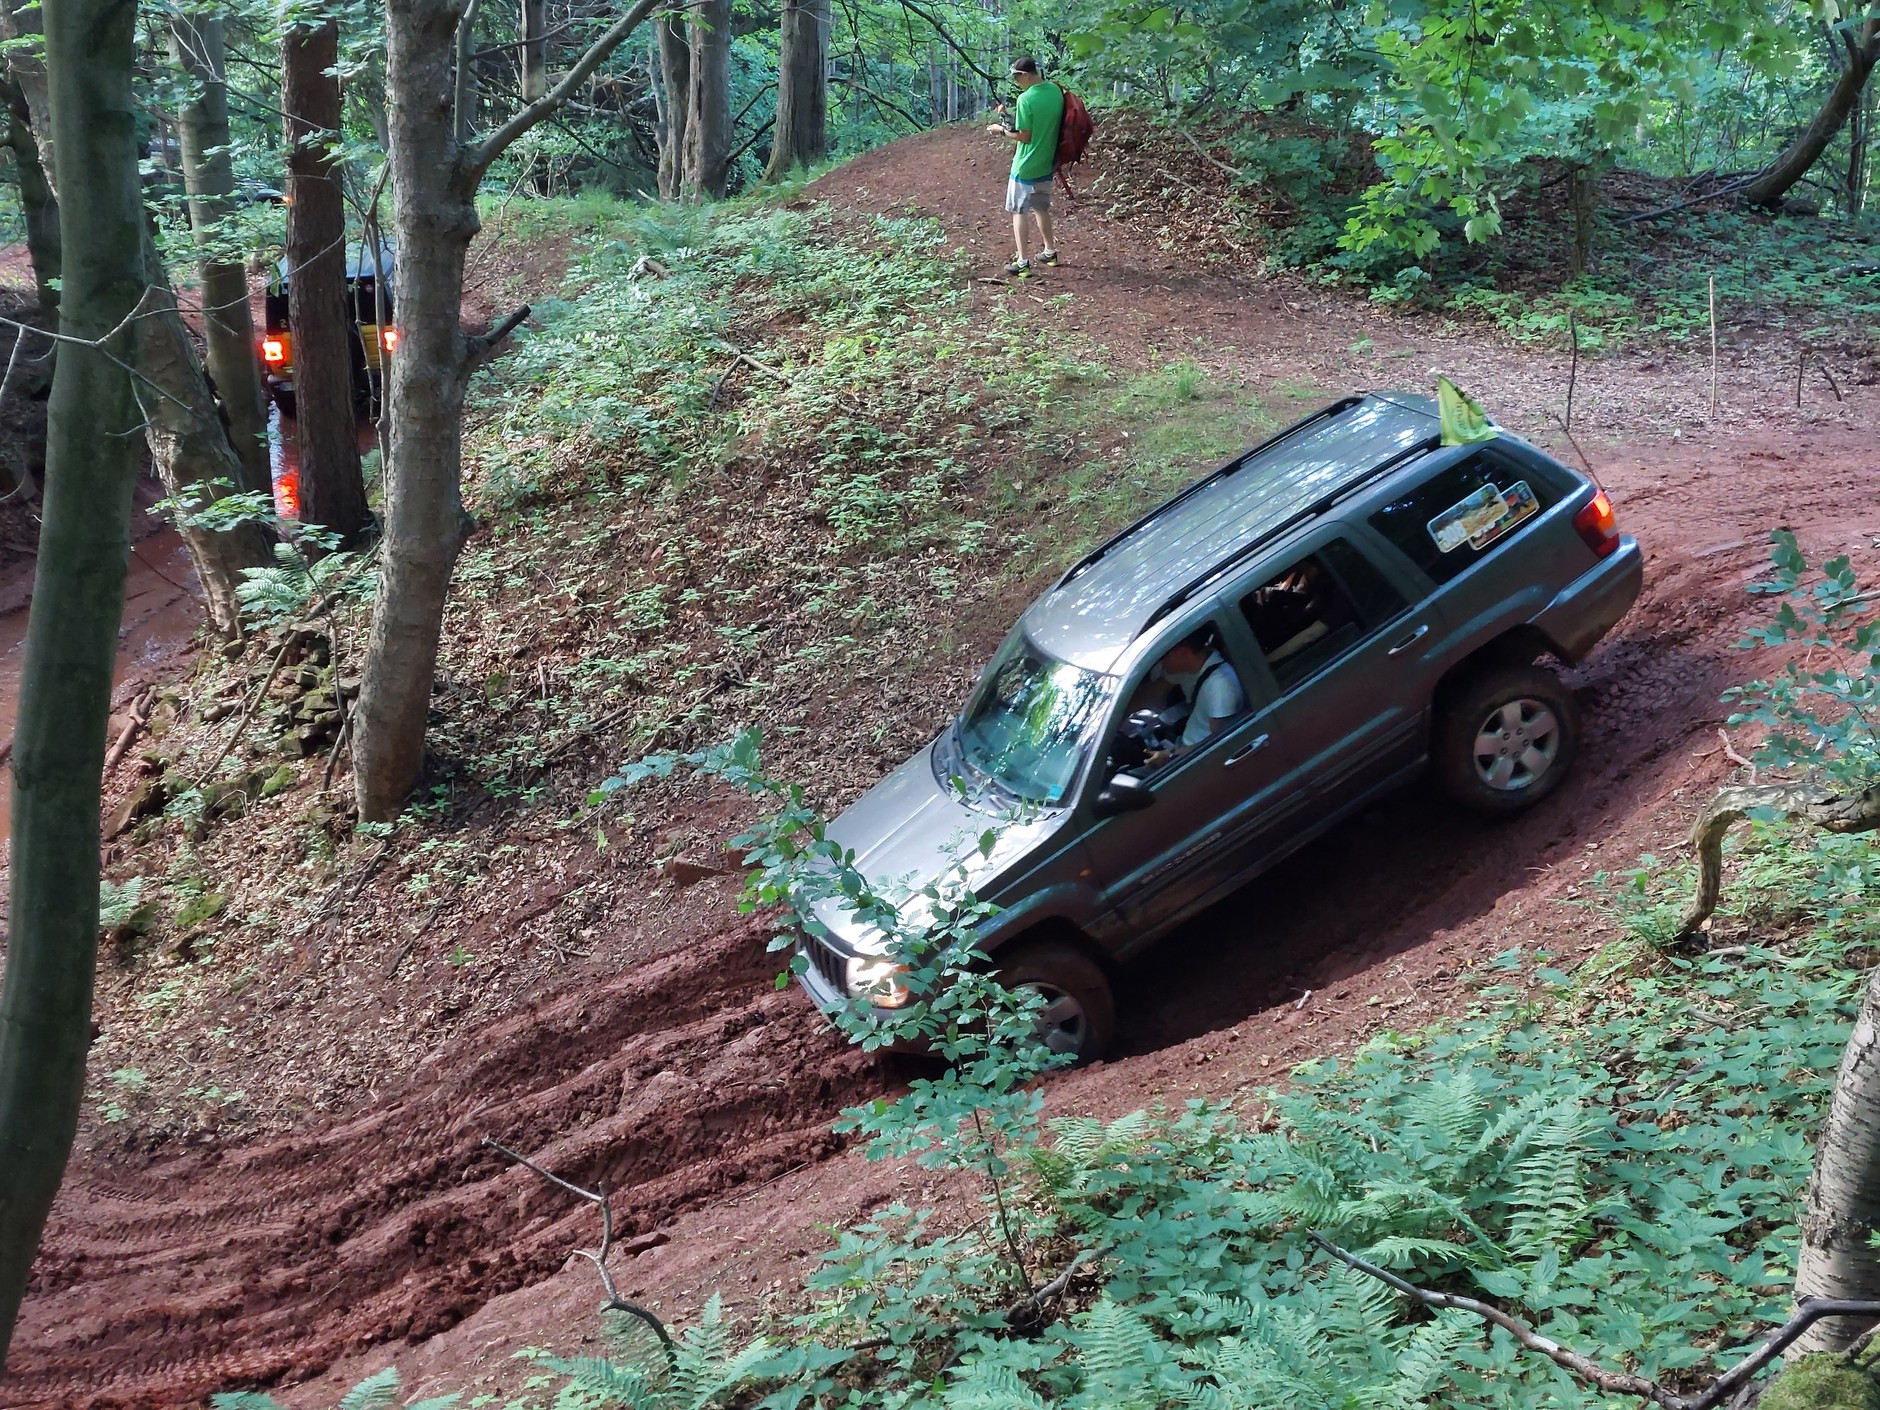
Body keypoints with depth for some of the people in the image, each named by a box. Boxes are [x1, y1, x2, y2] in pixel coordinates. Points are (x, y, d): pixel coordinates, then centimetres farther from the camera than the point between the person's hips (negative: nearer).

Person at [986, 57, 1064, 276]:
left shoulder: (1026, 99, -22)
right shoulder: (1056, 91, 0)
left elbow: (1024, 136, -18)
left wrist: (1002, 130, -4)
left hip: (1025, 166, -7)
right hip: (1046, 164, 7)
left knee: (1019, 211, 2)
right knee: (1041, 208, 23)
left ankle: (1023, 261, 0)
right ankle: (1049, 251, 33)